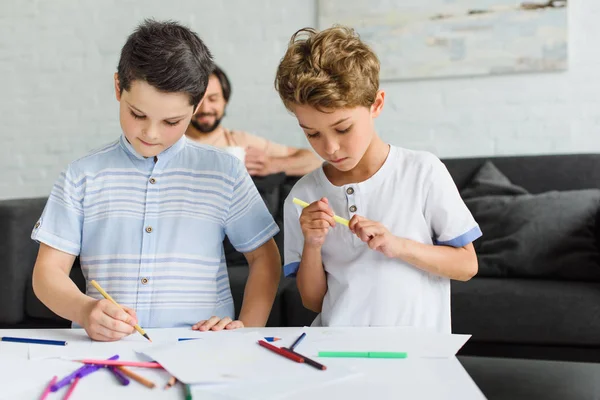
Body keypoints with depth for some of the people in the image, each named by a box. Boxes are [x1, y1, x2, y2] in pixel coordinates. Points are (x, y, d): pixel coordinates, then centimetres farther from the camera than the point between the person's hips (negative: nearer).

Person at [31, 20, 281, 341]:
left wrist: (247, 327, -4)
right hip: (104, 348, 1)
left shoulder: (224, 172, 6)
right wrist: (83, 310, -16)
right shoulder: (83, 176, 7)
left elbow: (264, 258, 12)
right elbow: (49, 270, 5)